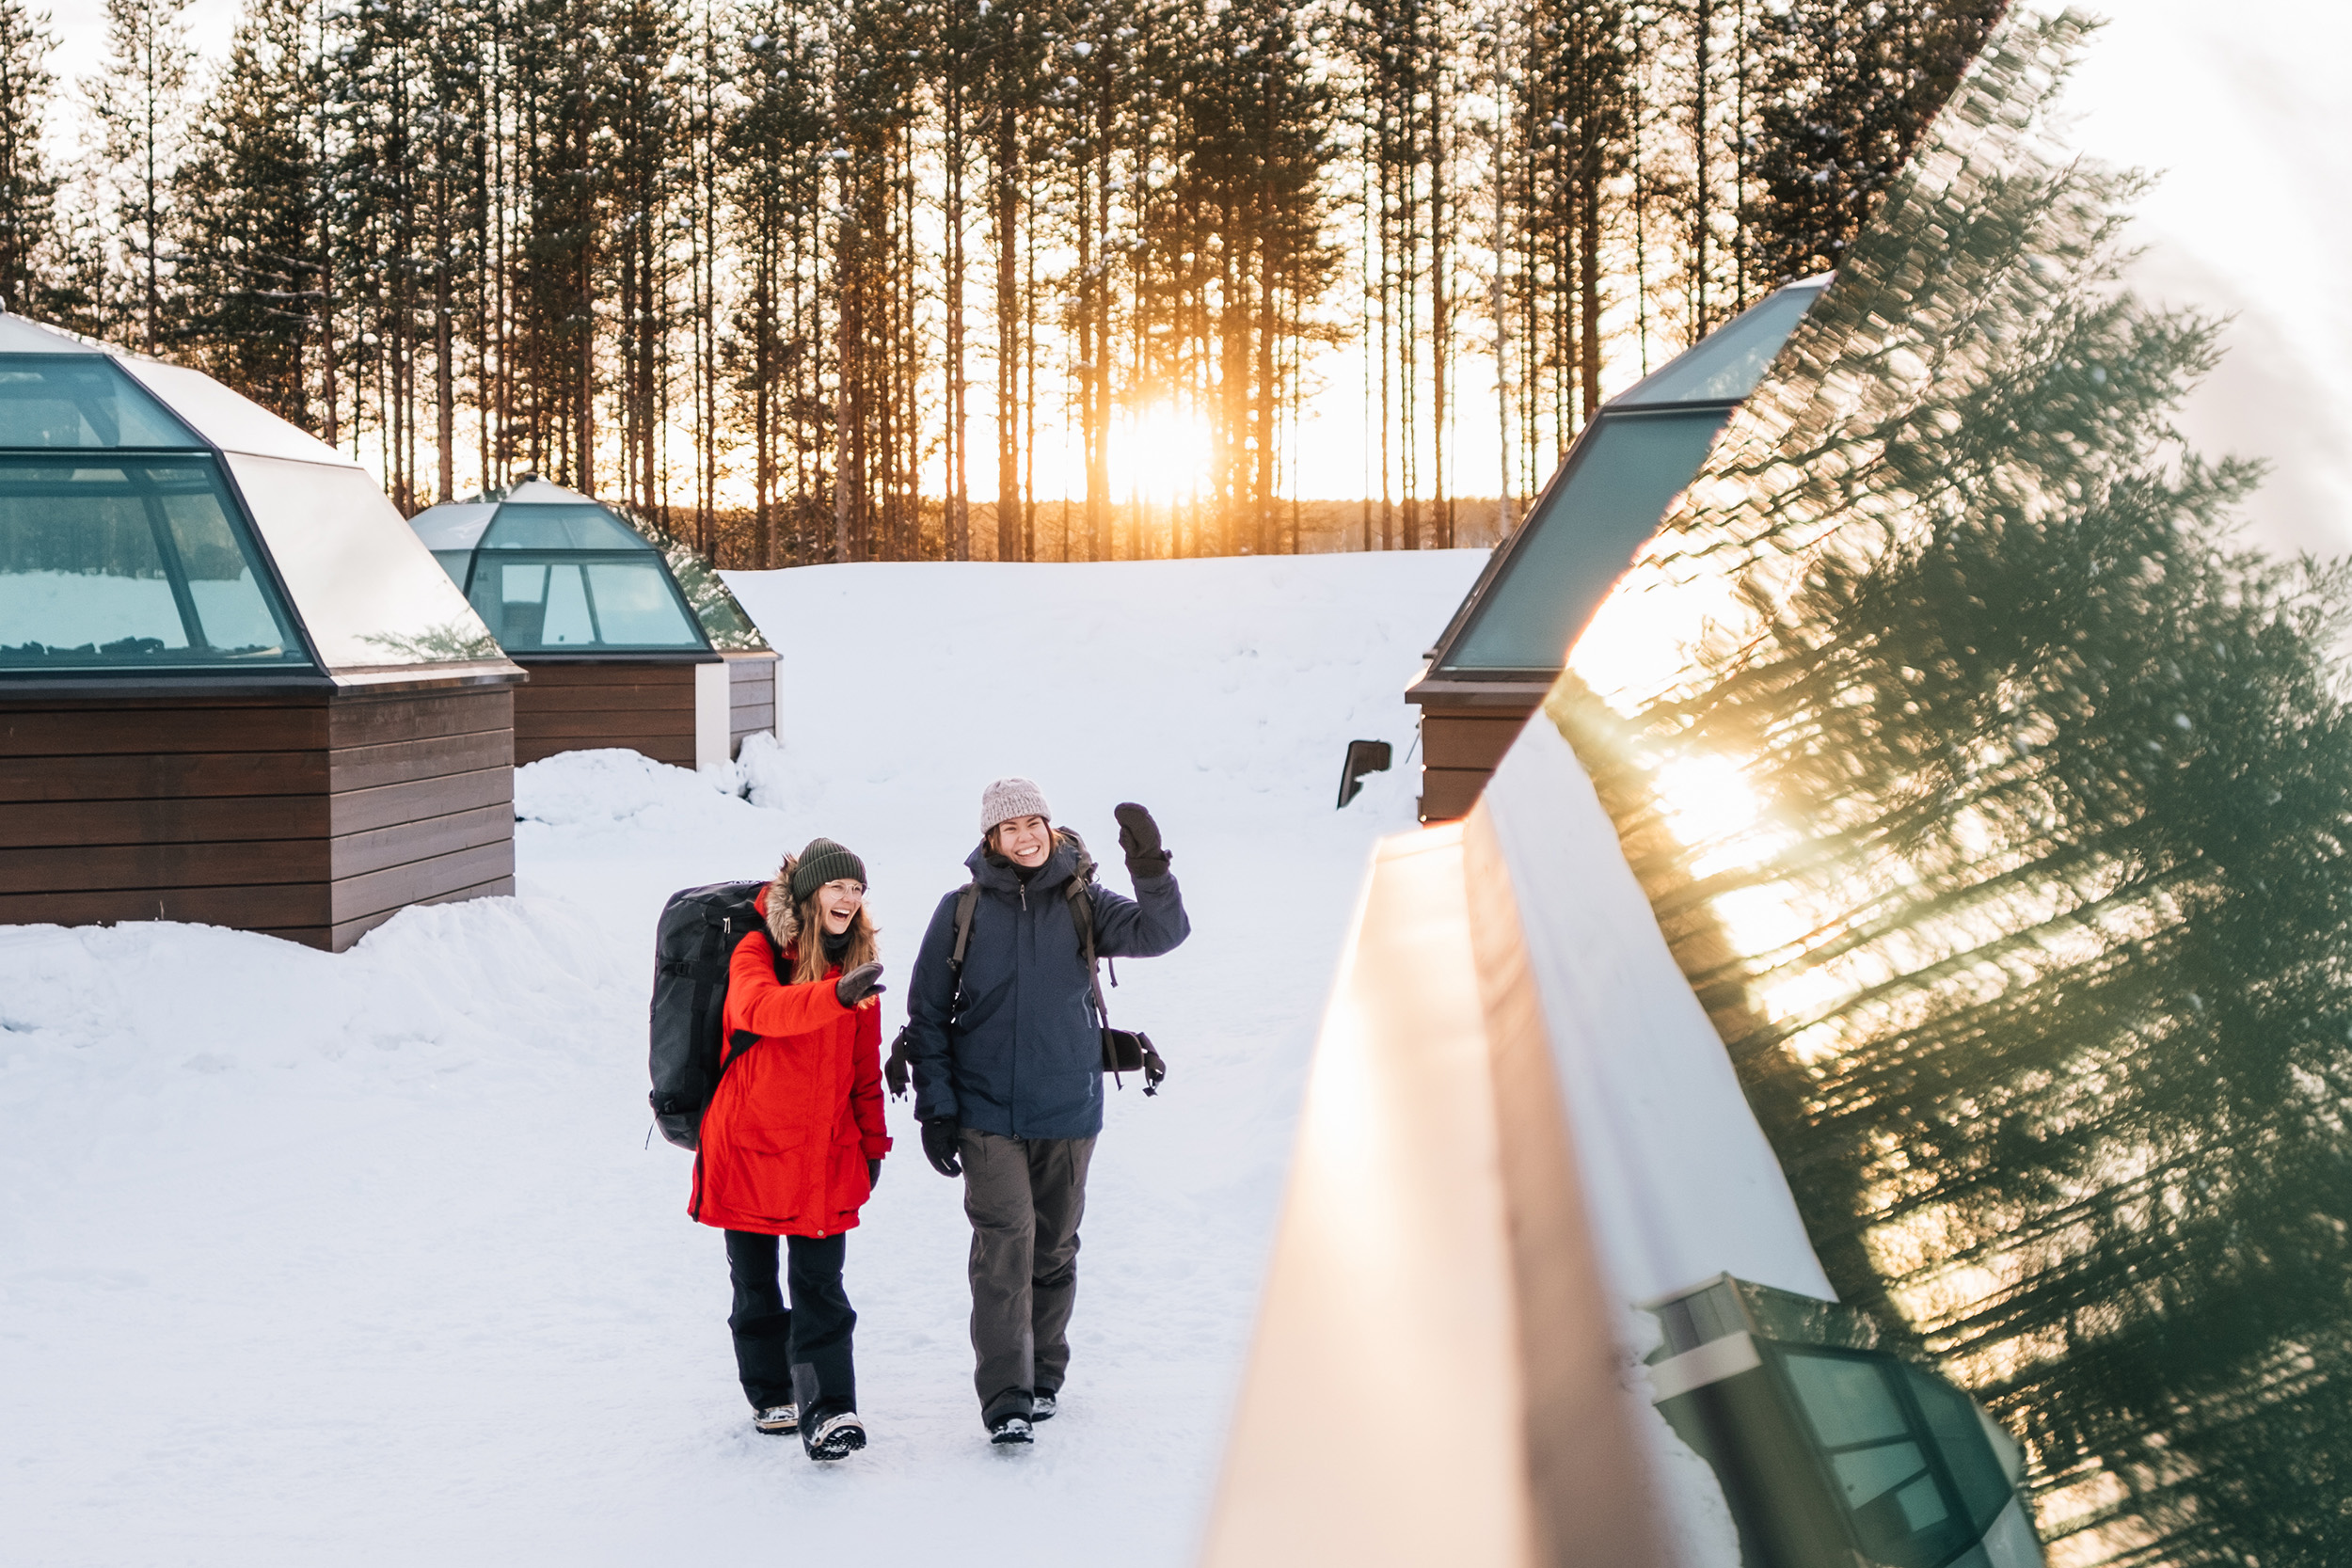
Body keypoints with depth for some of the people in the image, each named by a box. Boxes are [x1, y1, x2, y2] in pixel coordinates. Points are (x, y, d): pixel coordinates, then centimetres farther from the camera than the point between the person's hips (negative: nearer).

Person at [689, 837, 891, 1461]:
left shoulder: (856, 963, 7)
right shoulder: (757, 953, -9)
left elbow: (865, 1065, 16)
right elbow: (761, 1009, -33)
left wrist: (872, 1141, 14)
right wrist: (836, 995, -48)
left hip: (824, 1149, 2)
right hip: (747, 1145, -2)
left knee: (819, 1283, -6)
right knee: (755, 1281, 10)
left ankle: (828, 1410, -10)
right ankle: (771, 1394, 26)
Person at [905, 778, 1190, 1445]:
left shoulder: (1082, 904, 2)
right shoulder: (962, 910, 0)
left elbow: (1160, 933, -11)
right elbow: (928, 1014, 3)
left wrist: (1151, 872, -28)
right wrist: (935, 1108, -2)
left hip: (1069, 1111, 2)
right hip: (988, 1114, -2)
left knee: (1055, 1247, 12)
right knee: (1004, 1246, -13)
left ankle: (1044, 1374, 28)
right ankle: (1004, 1396, -13)